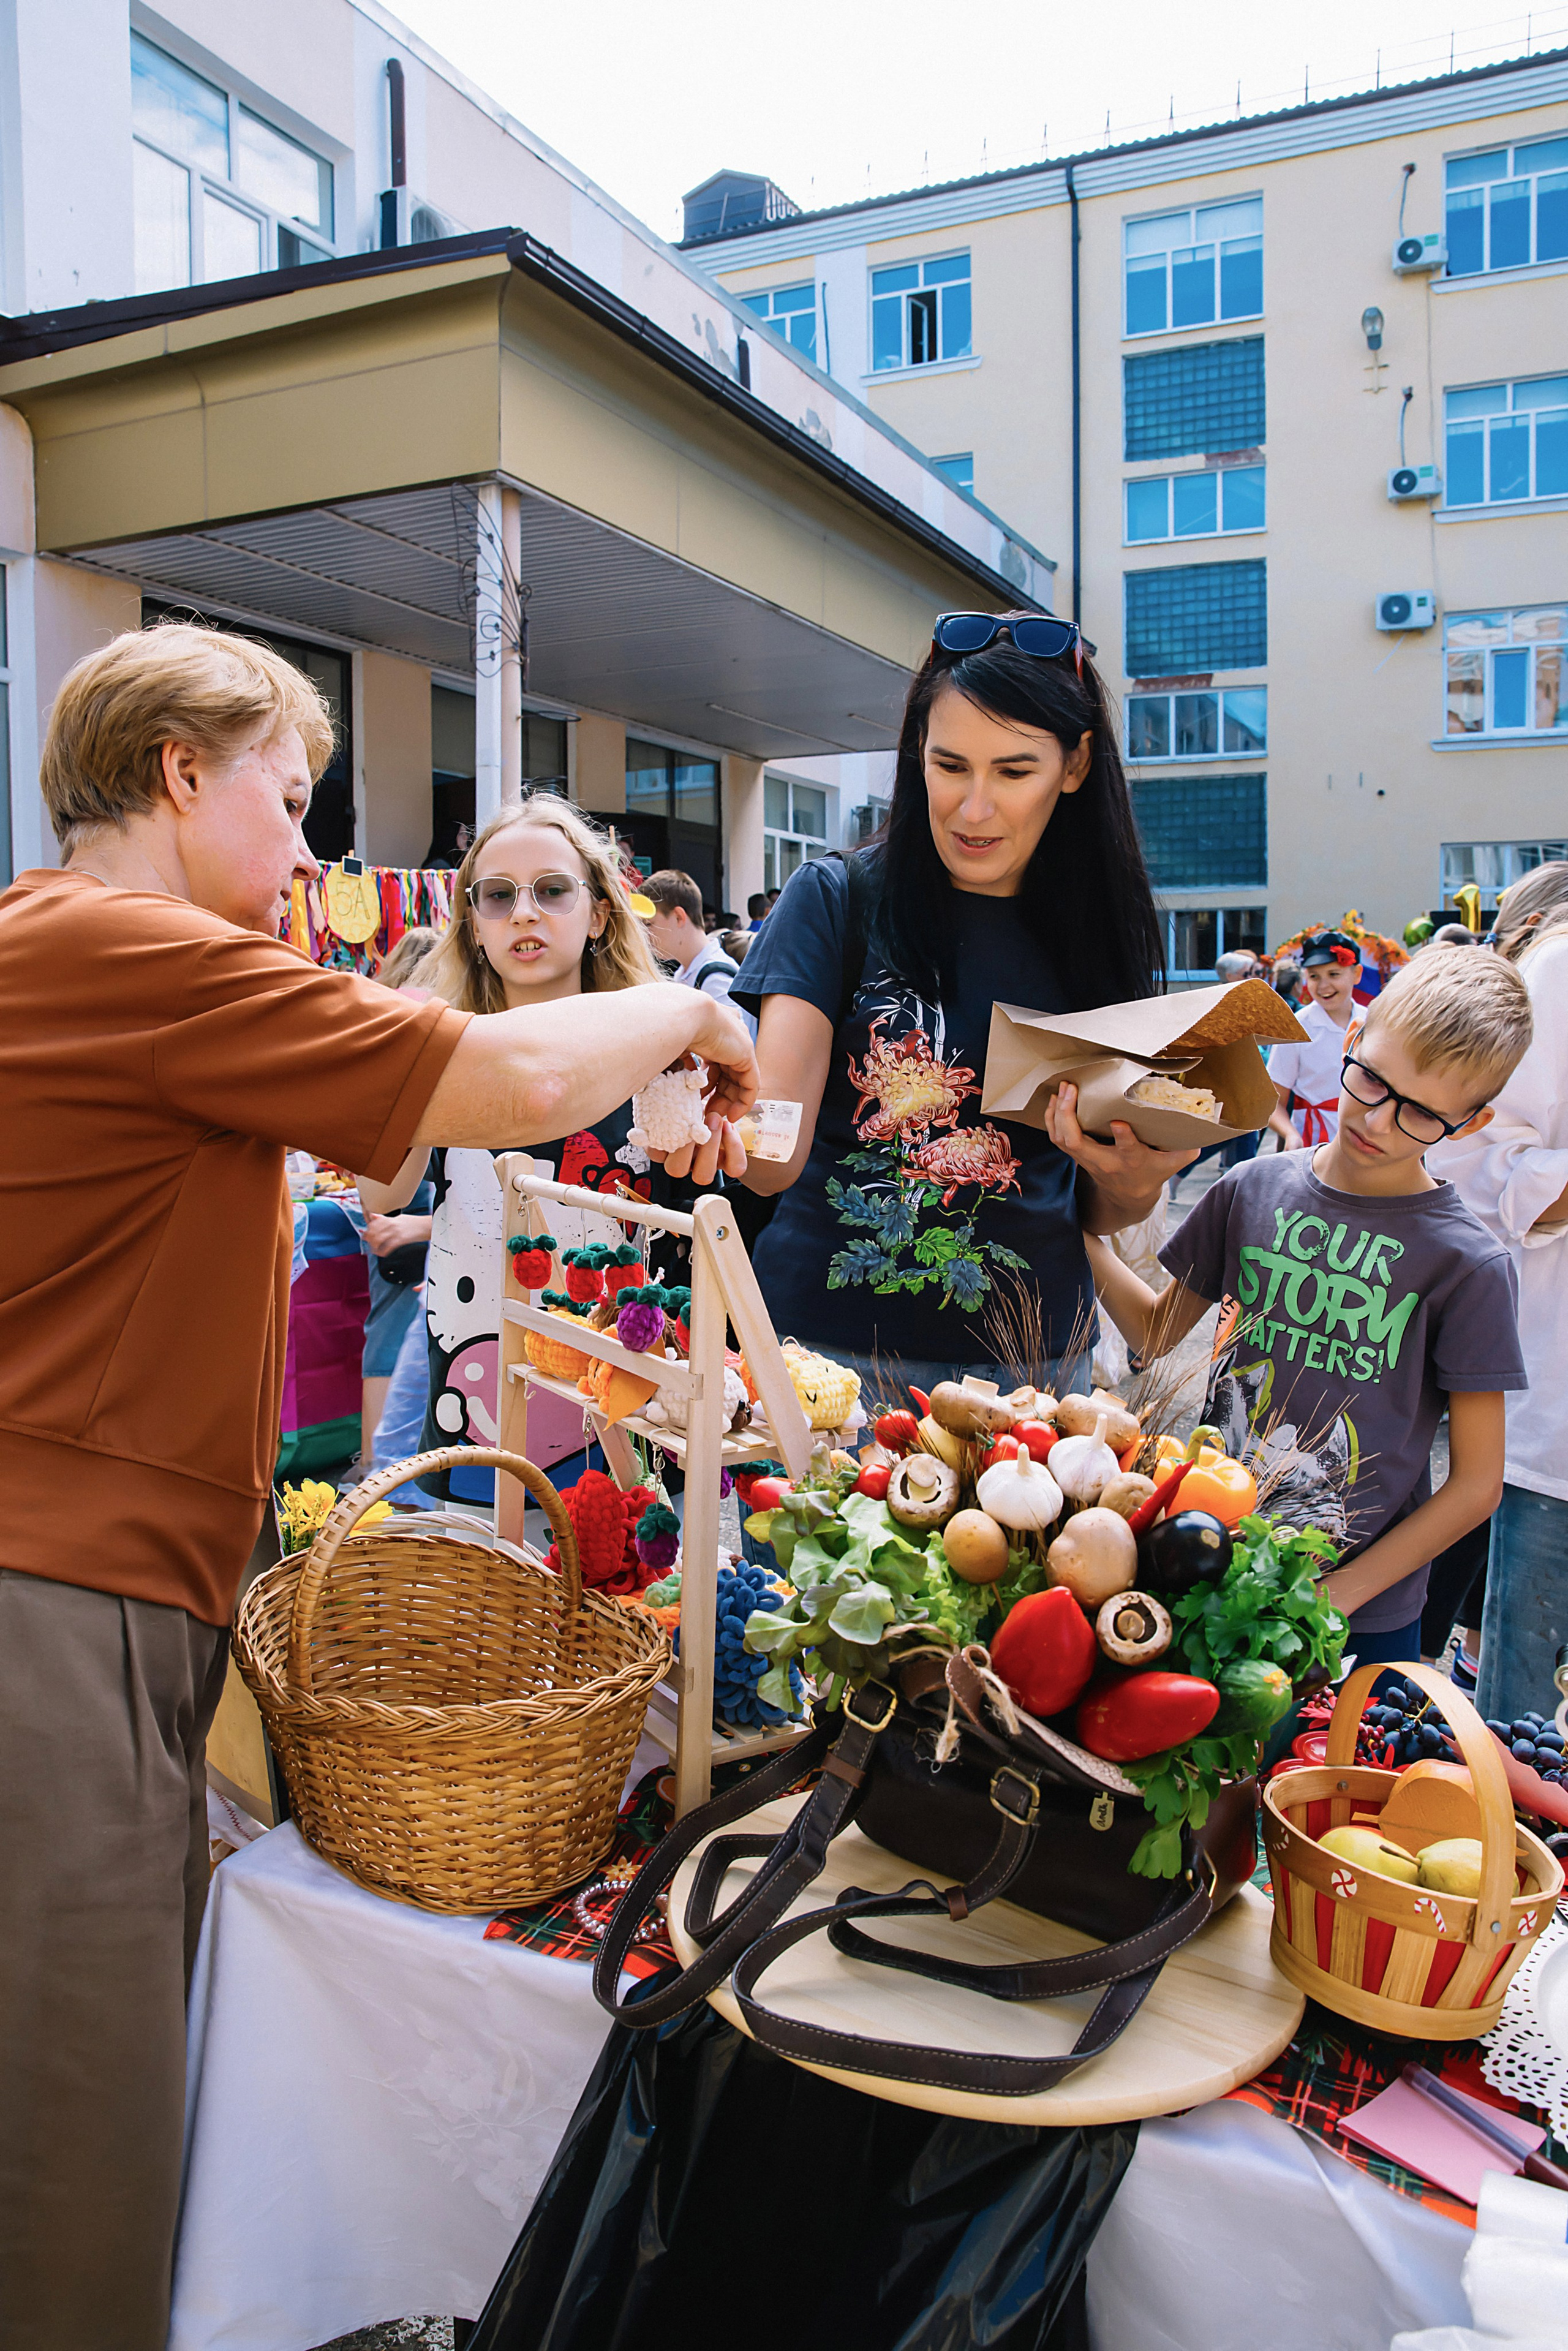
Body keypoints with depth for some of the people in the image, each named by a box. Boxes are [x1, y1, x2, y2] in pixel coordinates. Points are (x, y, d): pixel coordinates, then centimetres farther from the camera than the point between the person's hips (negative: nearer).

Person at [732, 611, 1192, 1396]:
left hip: (1033, 1360, 3)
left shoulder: (1100, 938, 2)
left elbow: (1099, 1217, 8)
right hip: (832, 1347, -2)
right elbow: (777, 1158, -16)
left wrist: (1133, 1184, -14)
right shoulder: (838, 900, -6)